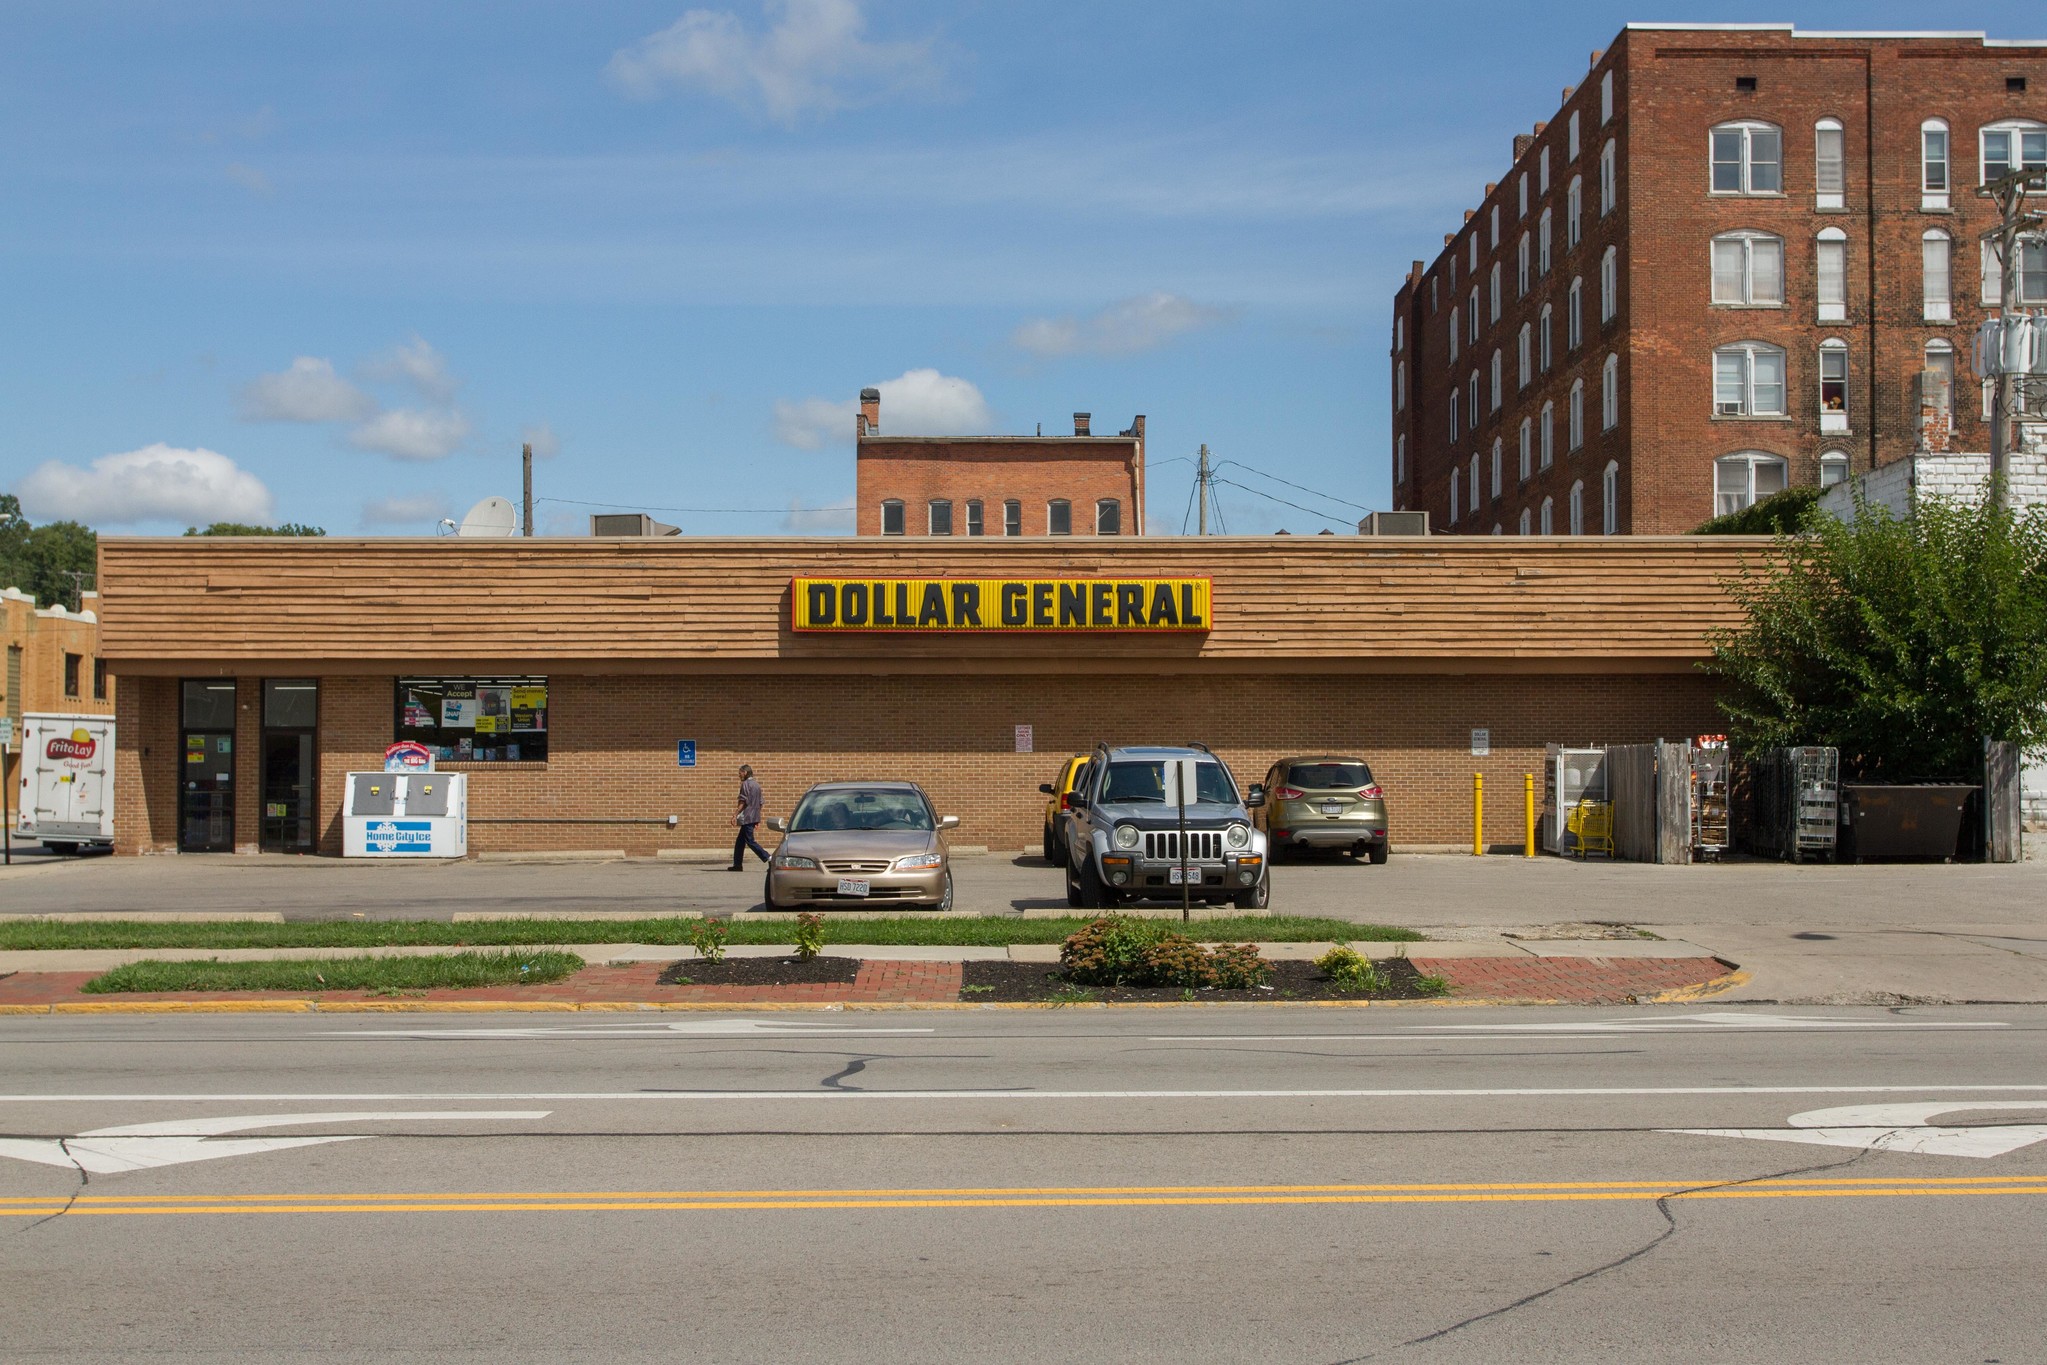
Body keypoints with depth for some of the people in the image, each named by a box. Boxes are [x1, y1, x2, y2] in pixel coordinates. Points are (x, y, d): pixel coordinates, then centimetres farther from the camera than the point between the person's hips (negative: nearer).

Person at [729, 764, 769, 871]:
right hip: (755, 817, 9)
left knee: (750, 841, -8)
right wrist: (758, 818, 22)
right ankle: (737, 865, 15)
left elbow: (743, 802, -16)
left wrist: (735, 815, -15)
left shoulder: (745, 784, -9)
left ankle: (769, 859, -15)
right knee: (740, 841, 14)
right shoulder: (757, 785, 16)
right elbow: (760, 803, 17)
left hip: (747, 817, -9)